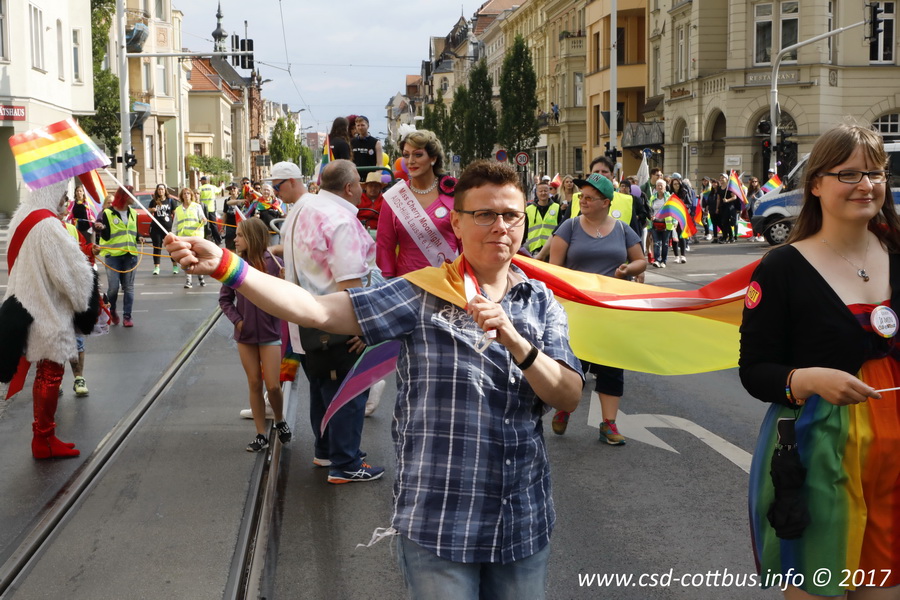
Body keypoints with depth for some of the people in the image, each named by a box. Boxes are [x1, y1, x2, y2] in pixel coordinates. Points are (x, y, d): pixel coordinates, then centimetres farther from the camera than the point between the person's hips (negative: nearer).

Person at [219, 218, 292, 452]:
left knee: (273, 385, -1)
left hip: (270, 334, -3)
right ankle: (261, 434, 18)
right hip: (245, 335, 3)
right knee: (254, 384, 9)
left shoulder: (273, 262, -12)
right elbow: (225, 298, 6)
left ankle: (280, 421, 28)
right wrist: (237, 319, -4)